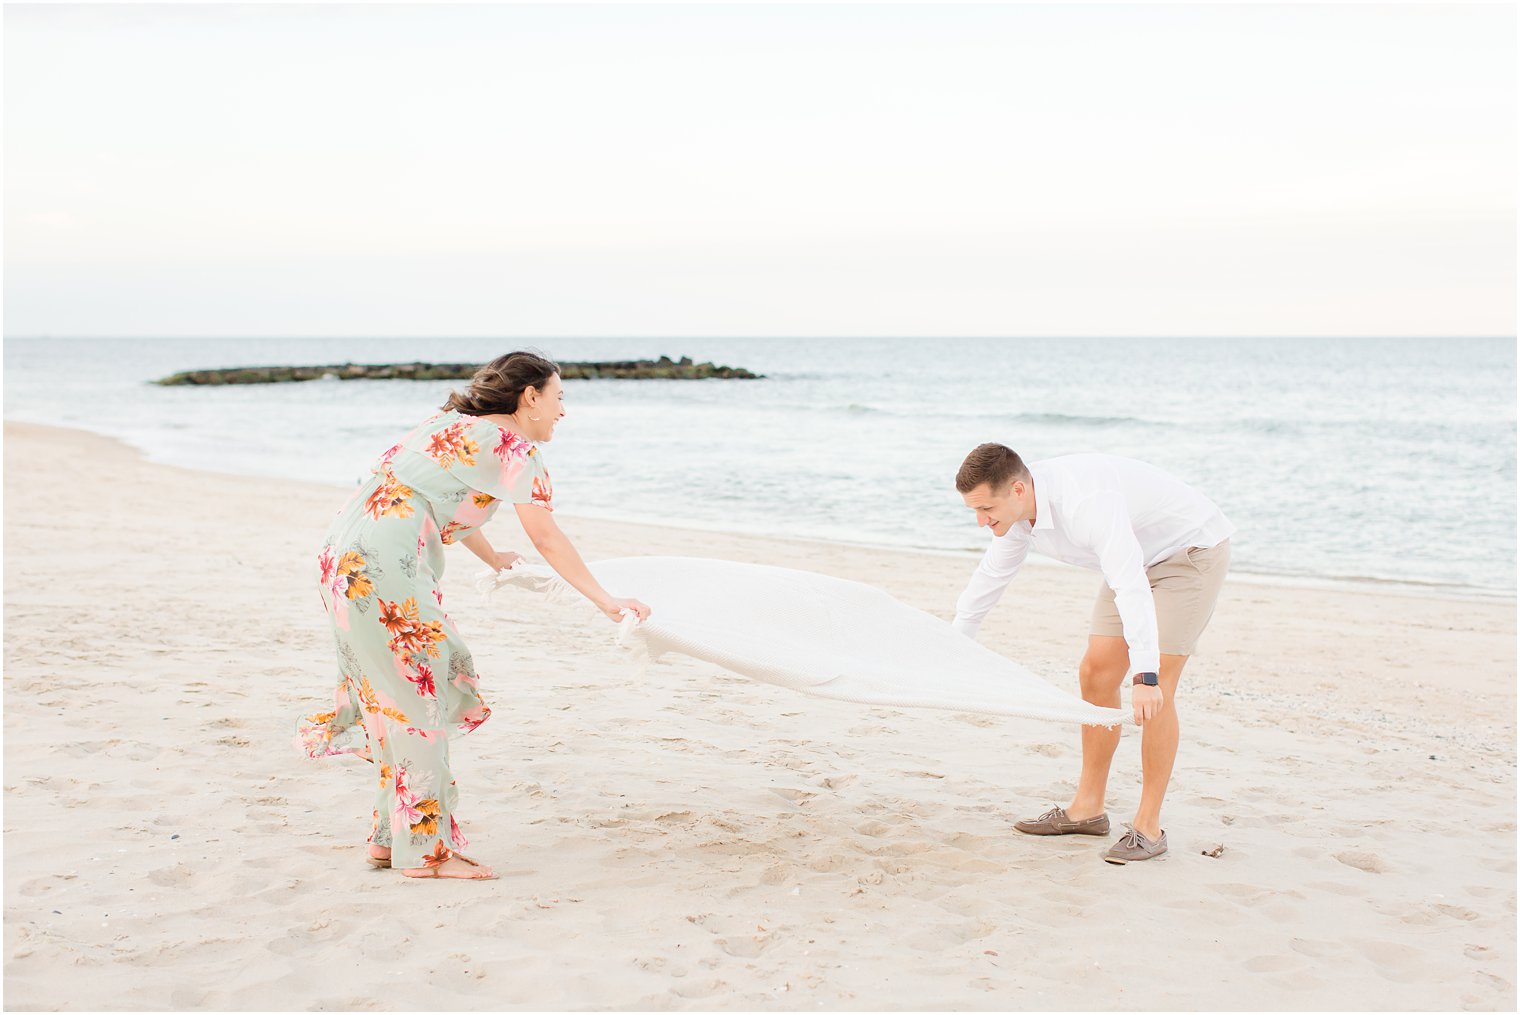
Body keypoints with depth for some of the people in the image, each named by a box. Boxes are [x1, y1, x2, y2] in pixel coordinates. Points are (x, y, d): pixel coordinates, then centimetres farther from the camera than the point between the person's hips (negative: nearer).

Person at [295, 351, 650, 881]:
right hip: (385, 564, -9)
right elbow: (547, 539, -4)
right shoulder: (514, 448, -3)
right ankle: (425, 850, 2)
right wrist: (605, 601, 1)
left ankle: (389, 838, 20)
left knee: (397, 698, 15)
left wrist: (493, 558, 54)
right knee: (420, 698, -3)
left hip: (345, 554, 9)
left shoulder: (452, 424, 24)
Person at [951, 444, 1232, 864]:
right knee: (1096, 673, 5)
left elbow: (1131, 587, -46)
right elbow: (990, 577, 7)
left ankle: (1148, 826, -7)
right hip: (1140, 556, 9)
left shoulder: (1085, 502, -38)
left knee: (1156, 691, -16)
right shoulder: (1017, 506, -10)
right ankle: (1087, 809, 14)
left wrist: (1145, 676, -54)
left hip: (1194, 549, -9)